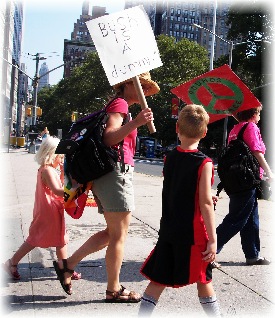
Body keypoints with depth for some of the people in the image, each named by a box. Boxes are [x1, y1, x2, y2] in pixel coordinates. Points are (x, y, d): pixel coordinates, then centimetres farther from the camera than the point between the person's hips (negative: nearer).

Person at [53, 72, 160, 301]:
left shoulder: (119, 106, 25)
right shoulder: (120, 104, -6)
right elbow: (109, 138, -20)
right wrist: (136, 123, -32)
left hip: (106, 174, 10)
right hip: (116, 171, -10)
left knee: (113, 233, 14)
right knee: (118, 235, -2)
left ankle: (67, 264, 16)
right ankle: (114, 290, 7)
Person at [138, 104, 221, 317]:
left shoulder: (169, 158, 2)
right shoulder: (204, 163, -14)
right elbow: (205, 204, -17)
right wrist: (213, 239, -12)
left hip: (168, 229, 5)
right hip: (194, 233, -4)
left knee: (158, 279, 11)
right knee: (203, 280, 11)